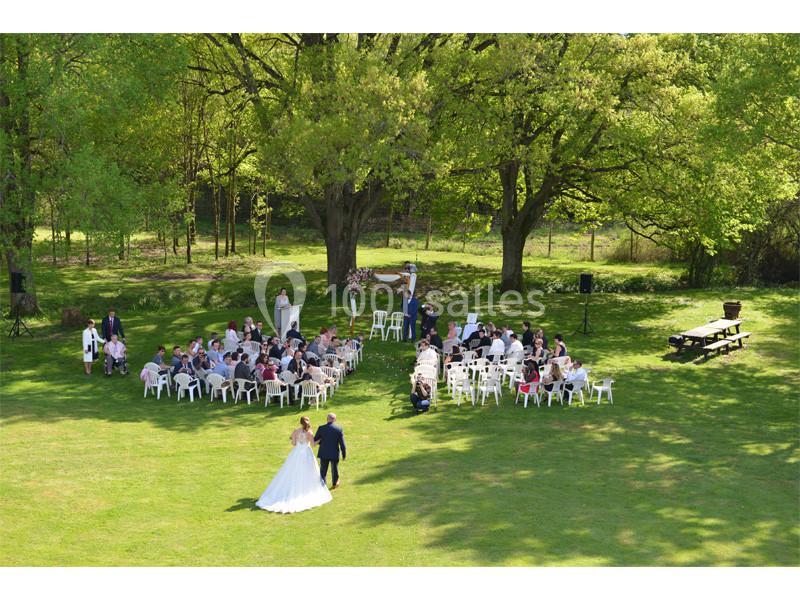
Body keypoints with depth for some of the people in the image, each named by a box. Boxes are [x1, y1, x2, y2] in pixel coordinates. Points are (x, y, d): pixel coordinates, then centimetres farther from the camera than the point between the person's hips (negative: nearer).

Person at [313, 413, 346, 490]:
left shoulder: (321, 428, -8)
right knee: (335, 469, 19)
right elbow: (342, 444, -7)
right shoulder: (339, 429, -8)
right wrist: (344, 454, 1)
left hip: (324, 454, 0)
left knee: (323, 470, 8)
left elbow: (315, 440, -1)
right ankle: (334, 484, 35)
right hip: (334, 454, 0)